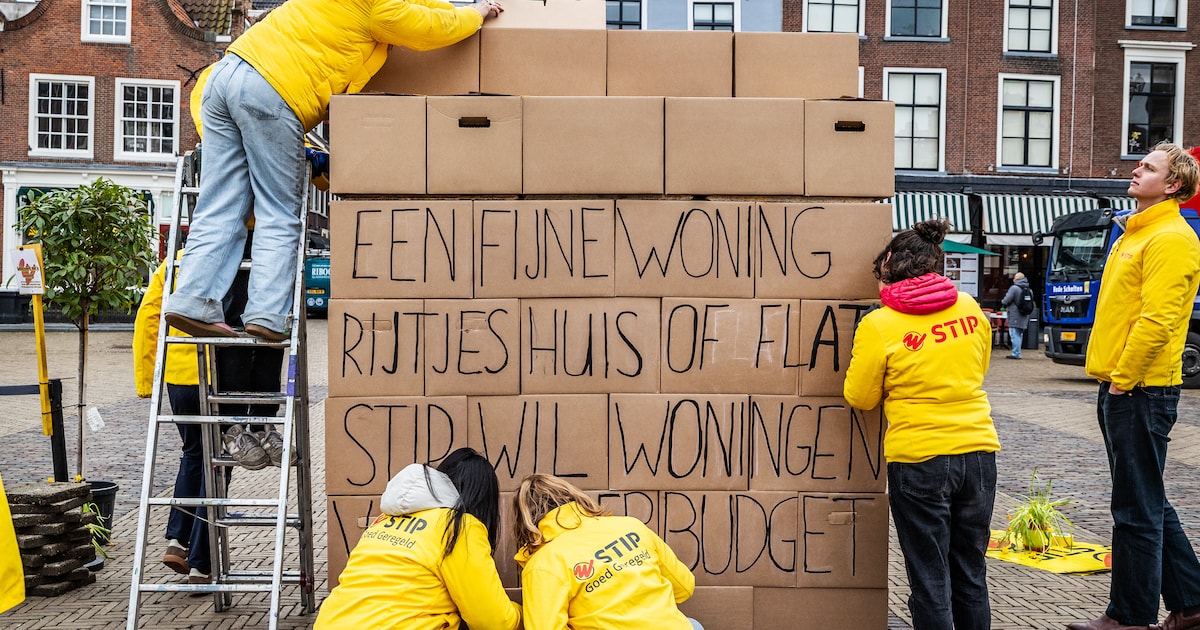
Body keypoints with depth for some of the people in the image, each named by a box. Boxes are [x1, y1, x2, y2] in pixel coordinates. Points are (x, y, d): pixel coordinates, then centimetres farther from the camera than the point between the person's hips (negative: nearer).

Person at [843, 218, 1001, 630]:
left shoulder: (878, 325, -12)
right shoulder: (970, 308, 2)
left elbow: (860, 398, -3)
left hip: (919, 460, -5)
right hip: (979, 452, 5)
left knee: (930, 580, 8)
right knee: (971, 574, 19)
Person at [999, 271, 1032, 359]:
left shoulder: (1014, 288, -14)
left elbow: (1006, 301, -16)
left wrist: (1002, 302, 6)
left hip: (1015, 317, -8)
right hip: (1024, 317, 8)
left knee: (1014, 335, -6)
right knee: (1019, 335, 15)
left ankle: (1016, 353, -7)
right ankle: (1017, 353, 20)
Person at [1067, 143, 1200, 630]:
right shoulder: (1134, 234, 19)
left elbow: (1157, 320, -21)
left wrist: (1123, 380, -16)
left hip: (1141, 389, -10)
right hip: (1120, 387, 10)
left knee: (1137, 510, -1)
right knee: (1150, 504, 17)